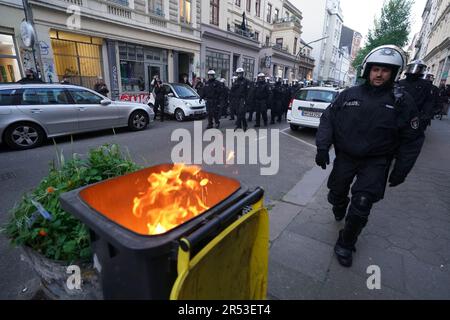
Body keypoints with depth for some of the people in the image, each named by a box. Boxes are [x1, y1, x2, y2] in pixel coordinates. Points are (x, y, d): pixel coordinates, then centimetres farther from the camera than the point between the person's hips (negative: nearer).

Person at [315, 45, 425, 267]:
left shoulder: (402, 101, -3)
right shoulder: (348, 95, -1)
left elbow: (411, 139, 2)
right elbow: (327, 119, 3)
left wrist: (401, 169, -2)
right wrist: (322, 147, -8)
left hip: (376, 162, -2)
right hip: (345, 156, 2)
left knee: (361, 204, -7)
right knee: (336, 194, 15)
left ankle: (345, 244, 14)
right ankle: (339, 212, 52)